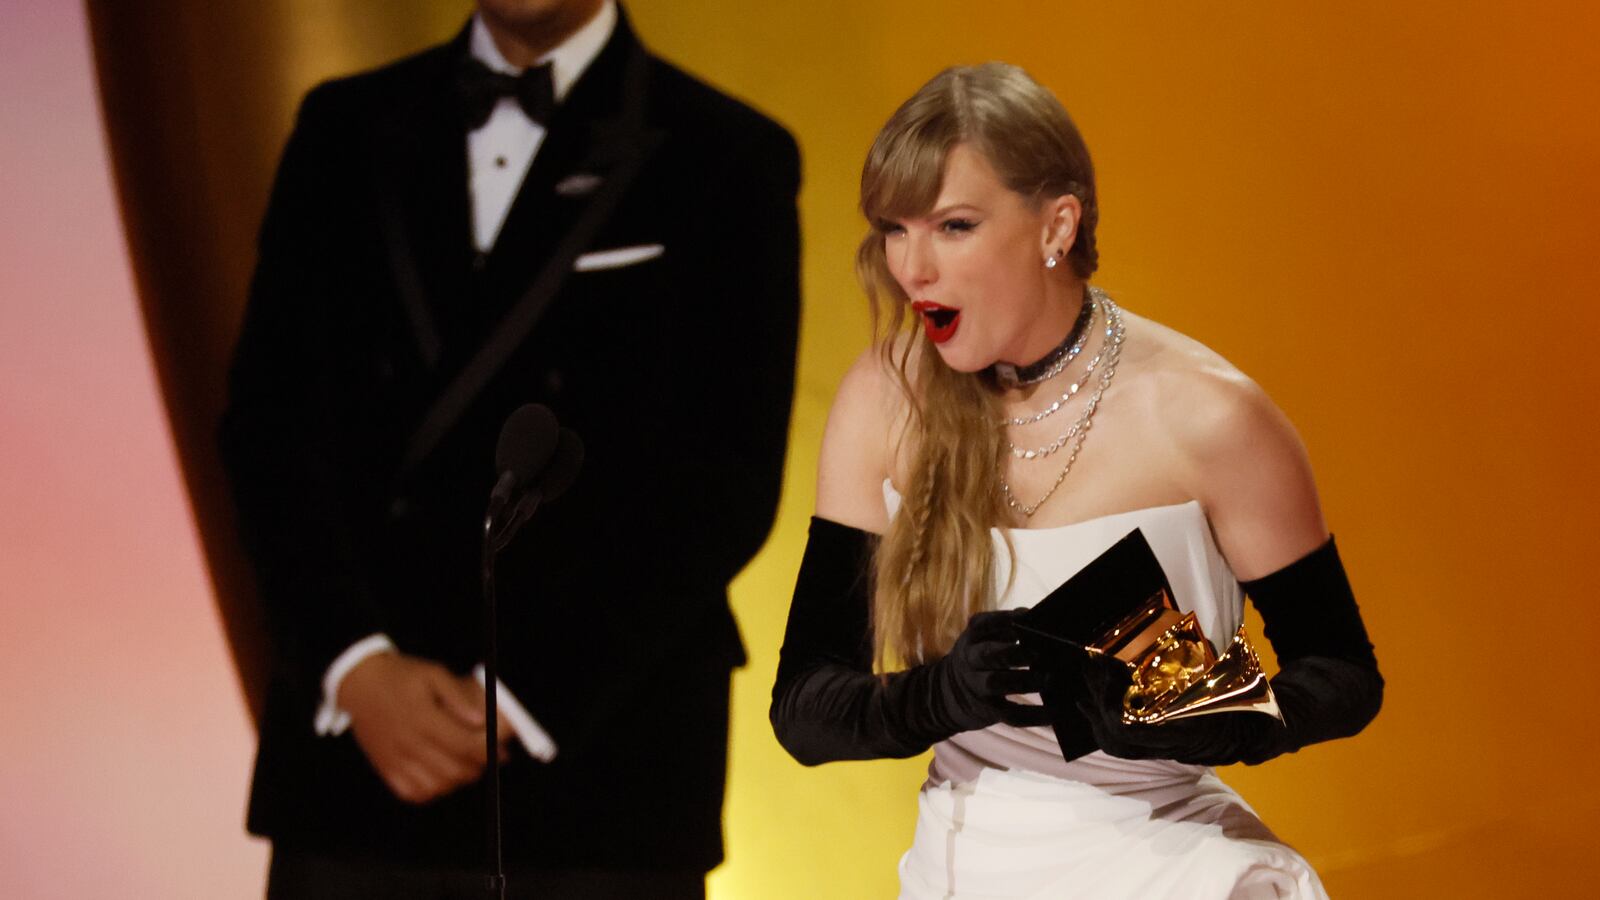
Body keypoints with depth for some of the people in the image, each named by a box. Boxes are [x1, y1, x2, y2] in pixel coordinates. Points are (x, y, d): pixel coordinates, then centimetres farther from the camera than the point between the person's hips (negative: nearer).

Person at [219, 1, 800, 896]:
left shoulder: (730, 161, 1)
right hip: (353, 753, 3)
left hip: (596, 765, -3)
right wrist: (358, 666, -8)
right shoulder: (345, 128, 12)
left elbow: (727, 486, -5)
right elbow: (267, 424, 6)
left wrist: (516, 704, -10)